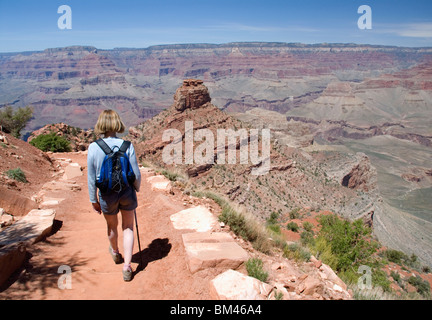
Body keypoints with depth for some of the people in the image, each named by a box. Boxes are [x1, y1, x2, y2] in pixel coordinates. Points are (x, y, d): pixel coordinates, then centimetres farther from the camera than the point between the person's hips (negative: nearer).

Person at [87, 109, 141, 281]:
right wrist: (137, 188, 12)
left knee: (112, 225, 26)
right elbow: (136, 173, -9)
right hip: (126, 192, -1)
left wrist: (94, 200, 7)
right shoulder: (127, 145, -14)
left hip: (107, 195, 1)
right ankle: (127, 266, 14)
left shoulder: (93, 148, -13)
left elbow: (91, 178, -6)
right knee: (128, 228, 17)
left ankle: (115, 253, 54)